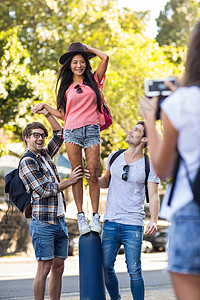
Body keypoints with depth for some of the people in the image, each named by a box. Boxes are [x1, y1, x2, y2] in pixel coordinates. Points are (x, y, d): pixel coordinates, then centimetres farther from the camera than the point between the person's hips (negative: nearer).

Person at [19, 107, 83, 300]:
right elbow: (44, 190, -14)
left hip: (60, 221, 7)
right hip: (43, 224, -7)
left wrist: (47, 114, 15)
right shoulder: (27, 162, -8)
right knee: (44, 268, -6)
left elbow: (60, 133, 26)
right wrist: (70, 181, -8)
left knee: (58, 267, 8)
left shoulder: (45, 155, 15)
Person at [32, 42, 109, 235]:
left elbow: (105, 58, 2)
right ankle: (80, 216, 0)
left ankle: (95, 216, -4)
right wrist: (44, 106, 17)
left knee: (93, 174, -7)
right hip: (72, 131, 1)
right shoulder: (67, 88, 15)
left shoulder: (93, 80, 12)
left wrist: (87, 48, 14)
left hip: (92, 130, -1)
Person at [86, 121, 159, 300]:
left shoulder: (149, 165, -1)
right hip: (110, 222, 4)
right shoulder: (114, 157, 10)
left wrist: (154, 220, -20)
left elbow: (154, 196, -5)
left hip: (133, 224, -4)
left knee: (134, 270, -5)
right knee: (106, 267, 5)